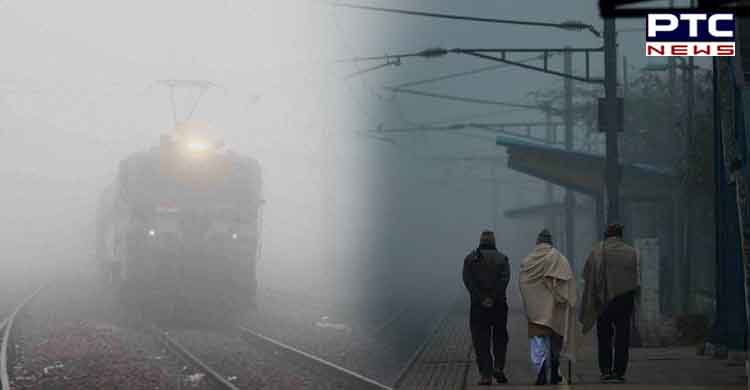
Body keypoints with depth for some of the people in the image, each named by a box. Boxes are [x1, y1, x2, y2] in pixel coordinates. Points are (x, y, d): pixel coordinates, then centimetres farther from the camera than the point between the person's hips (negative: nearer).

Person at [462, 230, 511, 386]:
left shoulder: (470, 259, 4)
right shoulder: (502, 258, 3)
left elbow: (468, 281, -9)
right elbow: (504, 279, -11)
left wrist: (481, 299, -11)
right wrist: (493, 298, -13)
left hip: (478, 305, 0)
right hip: (499, 305, 0)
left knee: (481, 343, 3)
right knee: (500, 338, 18)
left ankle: (486, 376, -1)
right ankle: (499, 368, 4)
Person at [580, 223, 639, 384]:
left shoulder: (597, 251, -3)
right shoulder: (631, 252, -1)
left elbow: (587, 274, -3)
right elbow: (635, 278, 0)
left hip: (603, 300, 0)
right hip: (625, 300, 0)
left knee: (604, 336, 11)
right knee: (622, 336, 5)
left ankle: (605, 371, 7)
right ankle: (619, 372, 1)